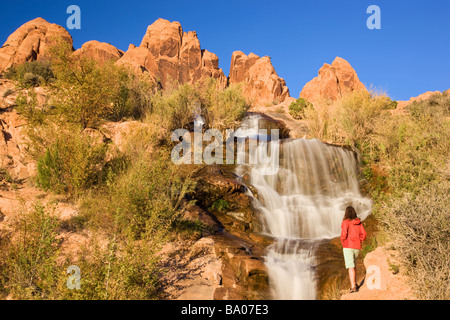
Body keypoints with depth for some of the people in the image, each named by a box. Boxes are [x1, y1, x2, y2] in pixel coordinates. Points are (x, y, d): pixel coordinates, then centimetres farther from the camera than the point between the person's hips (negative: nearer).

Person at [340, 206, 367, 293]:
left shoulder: (345, 222, -8)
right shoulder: (359, 222, 7)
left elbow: (344, 234, -19)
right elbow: (364, 234, 2)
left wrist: (343, 241, 0)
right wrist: (359, 241, 14)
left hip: (348, 247, -6)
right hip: (357, 247, 6)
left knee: (350, 267, -6)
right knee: (353, 264, 25)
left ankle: (353, 287, -12)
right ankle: (354, 283, 25)